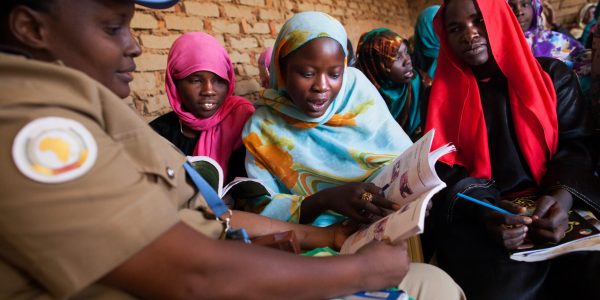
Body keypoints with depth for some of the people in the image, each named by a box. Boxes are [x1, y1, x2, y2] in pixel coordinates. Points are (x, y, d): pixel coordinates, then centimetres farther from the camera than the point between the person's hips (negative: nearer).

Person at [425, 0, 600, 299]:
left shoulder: (553, 74, 12)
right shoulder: (444, 95, 9)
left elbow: (576, 143, 4)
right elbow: (443, 167, 0)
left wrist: (562, 196, -17)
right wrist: (483, 209, -20)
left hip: (551, 204, 2)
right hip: (476, 215, -1)